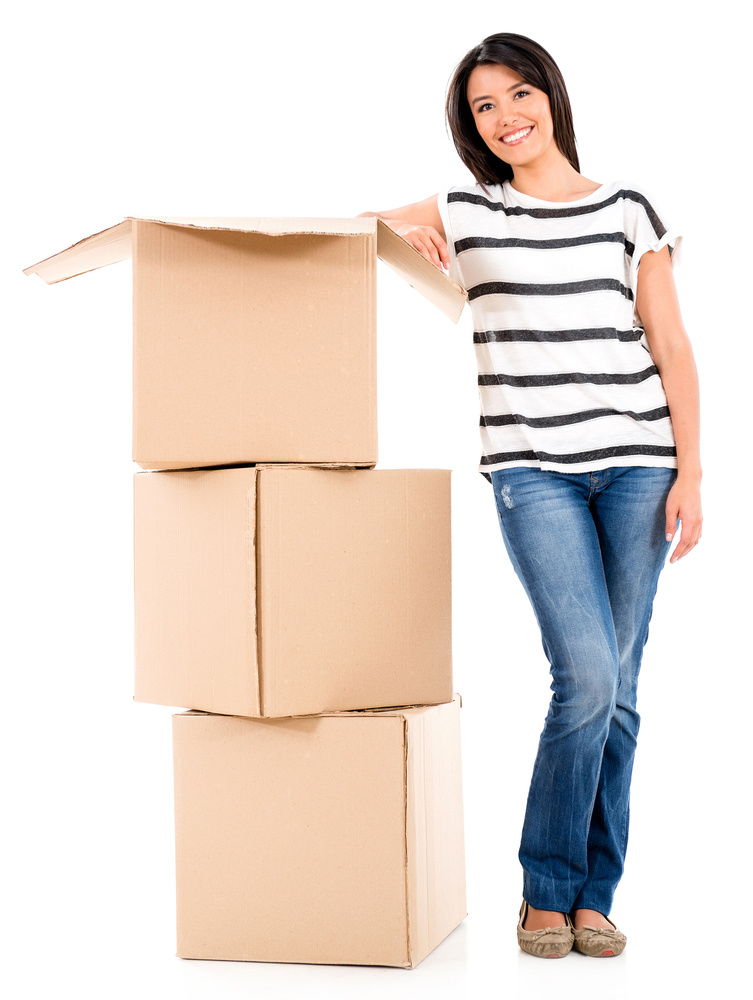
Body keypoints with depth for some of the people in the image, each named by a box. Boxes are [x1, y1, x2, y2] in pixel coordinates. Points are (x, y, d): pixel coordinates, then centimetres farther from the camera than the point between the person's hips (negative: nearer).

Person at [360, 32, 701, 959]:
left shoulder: (627, 210, 11)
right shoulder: (465, 214, 9)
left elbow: (671, 351, 9)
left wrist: (689, 472, 1)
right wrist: (394, 226, -9)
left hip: (635, 464, 2)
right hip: (532, 472, -2)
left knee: (616, 687, 3)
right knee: (587, 676, -14)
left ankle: (593, 898, 16)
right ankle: (545, 890, 5)